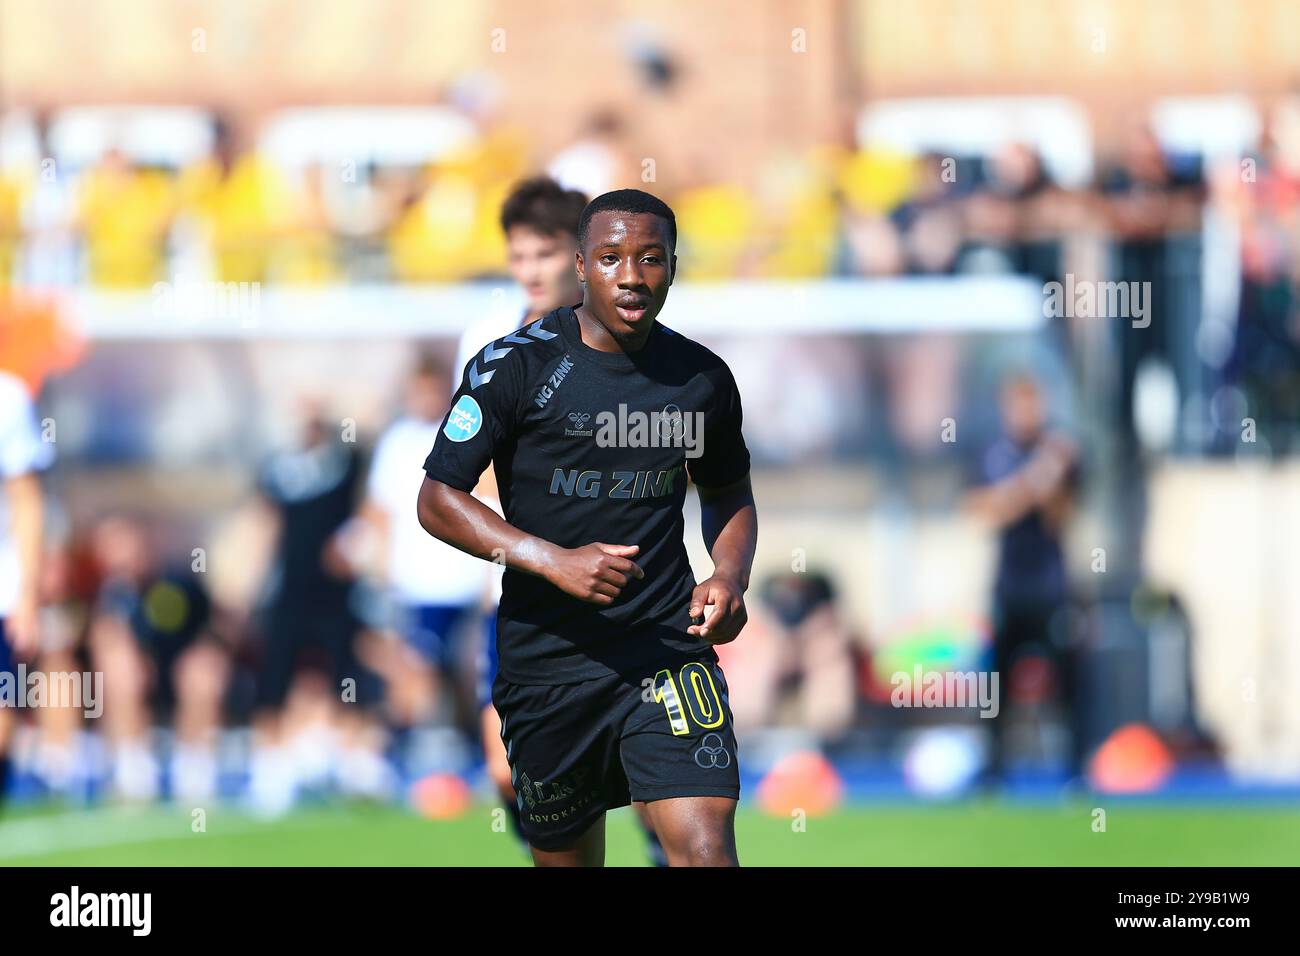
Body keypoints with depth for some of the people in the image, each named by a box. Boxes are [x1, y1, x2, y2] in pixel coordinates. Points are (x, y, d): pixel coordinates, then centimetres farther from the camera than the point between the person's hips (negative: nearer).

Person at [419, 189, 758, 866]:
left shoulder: (703, 378, 5)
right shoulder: (516, 366, -6)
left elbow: (729, 494, 22)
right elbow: (438, 499, -6)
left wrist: (730, 577, 0)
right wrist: (556, 562, -19)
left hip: (667, 650, 1)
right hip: (546, 655, -1)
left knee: (706, 851, -18)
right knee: (566, 858, 11)